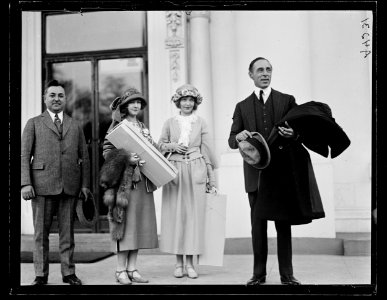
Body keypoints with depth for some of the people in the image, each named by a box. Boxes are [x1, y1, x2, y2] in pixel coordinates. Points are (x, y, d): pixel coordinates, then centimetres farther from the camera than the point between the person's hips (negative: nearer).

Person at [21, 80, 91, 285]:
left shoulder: (75, 126, 17)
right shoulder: (34, 124, 10)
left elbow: (84, 157, 14)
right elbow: (24, 155, 3)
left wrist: (85, 184, 4)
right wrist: (26, 183, -9)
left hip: (70, 185, 2)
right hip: (42, 184, -2)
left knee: (67, 232, 5)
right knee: (41, 232, 3)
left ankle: (68, 272, 13)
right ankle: (41, 275, 11)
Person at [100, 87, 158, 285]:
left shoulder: (143, 127, 17)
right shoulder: (117, 127, -1)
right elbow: (107, 152, -8)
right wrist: (127, 159, -21)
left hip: (142, 181, 6)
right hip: (124, 180, -6)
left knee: (139, 223, 5)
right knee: (125, 221, -5)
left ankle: (132, 268, 12)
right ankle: (121, 270, 2)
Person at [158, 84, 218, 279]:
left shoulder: (201, 123, 8)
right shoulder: (169, 122, 10)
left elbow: (206, 151, 6)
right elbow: (160, 146, 12)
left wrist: (212, 180, 2)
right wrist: (173, 146, -9)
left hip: (196, 173, 0)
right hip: (174, 172, 1)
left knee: (194, 214, -1)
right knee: (175, 214, 0)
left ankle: (190, 263, 5)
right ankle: (179, 262, 8)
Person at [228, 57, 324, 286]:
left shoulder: (287, 101, 9)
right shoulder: (242, 106, 12)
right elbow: (231, 141, 7)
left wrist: (294, 134, -18)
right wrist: (239, 137, -16)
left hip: (283, 171, -1)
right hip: (256, 172, 1)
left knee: (284, 224, 4)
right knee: (258, 224, 5)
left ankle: (287, 274, 11)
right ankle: (259, 273, 14)